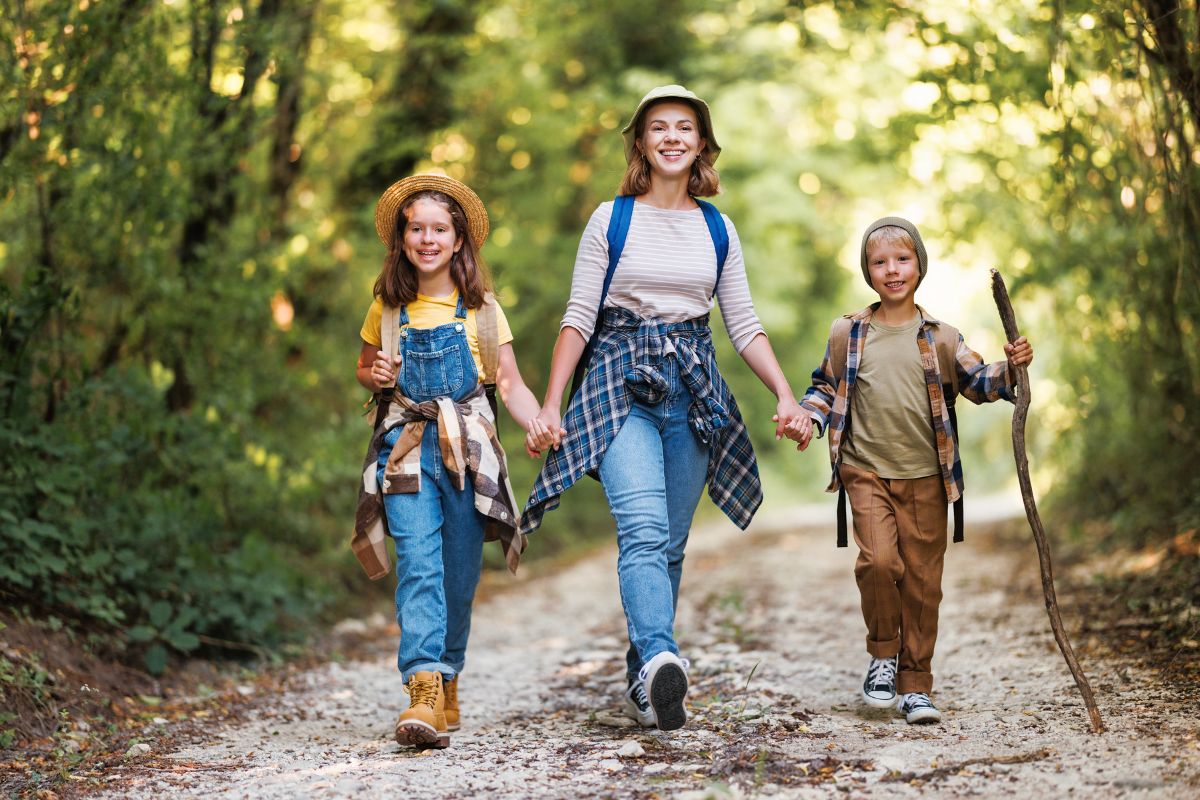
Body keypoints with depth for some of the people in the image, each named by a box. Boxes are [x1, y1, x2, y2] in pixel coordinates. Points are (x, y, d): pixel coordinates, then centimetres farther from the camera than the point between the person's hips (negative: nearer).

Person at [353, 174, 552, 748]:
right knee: (418, 561, -17)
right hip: (408, 447, 0)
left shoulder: (481, 311, 4)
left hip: (468, 447, 0)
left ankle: (447, 683, 24)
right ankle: (424, 689, -25)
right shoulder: (387, 310, 8)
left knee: (460, 574, 5)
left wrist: (536, 422, -17)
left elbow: (510, 383, 3)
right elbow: (364, 367, 22)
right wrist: (374, 377, -2)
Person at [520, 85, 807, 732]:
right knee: (643, 526, -23)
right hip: (623, 382, -3)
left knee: (670, 541, 3)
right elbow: (579, 317, 3)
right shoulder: (611, 220, 4)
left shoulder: (718, 230, 13)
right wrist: (550, 405, -3)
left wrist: (785, 395, 2)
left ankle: (644, 686, 12)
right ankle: (660, 659, -39)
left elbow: (745, 326, 14)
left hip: (693, 387, 3)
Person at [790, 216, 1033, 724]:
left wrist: (1009, 368, -10)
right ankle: (883, 654, 4)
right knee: (878, 559, -20)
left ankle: (914, 684, 15)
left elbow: (977, 383, 8)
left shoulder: (940, 339, 6)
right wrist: (809, 417, -4)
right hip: (866, 472, -1)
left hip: (925, 478, 1)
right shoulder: (848, 334, 5)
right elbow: (825, 387, 14)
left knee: (922, 582, 3)